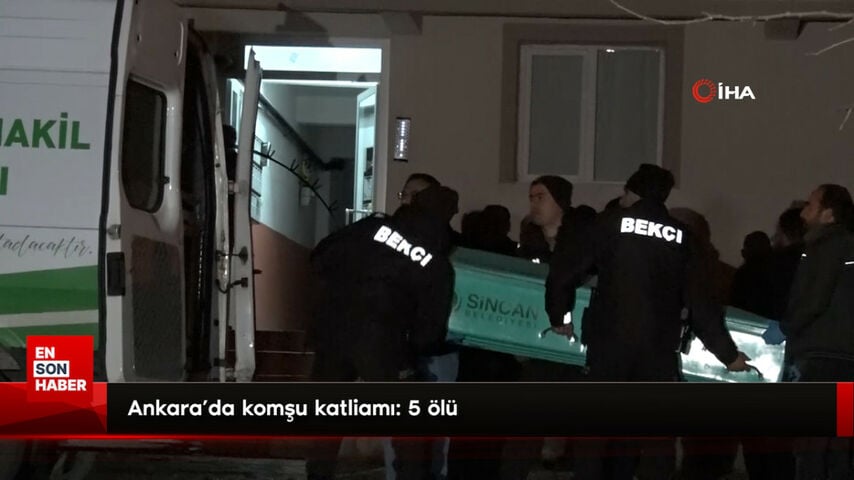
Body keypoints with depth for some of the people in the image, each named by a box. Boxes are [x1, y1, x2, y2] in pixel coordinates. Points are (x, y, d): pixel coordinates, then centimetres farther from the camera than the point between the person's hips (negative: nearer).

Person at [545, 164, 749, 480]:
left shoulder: (612, 224, 2)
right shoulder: (682, 237, 8)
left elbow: (564, 270, -2)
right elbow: (700, 303, 6)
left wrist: (558, 315, 13)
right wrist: (727, 352, 14)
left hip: (609, 343, -2)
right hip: (658, 349, 2)